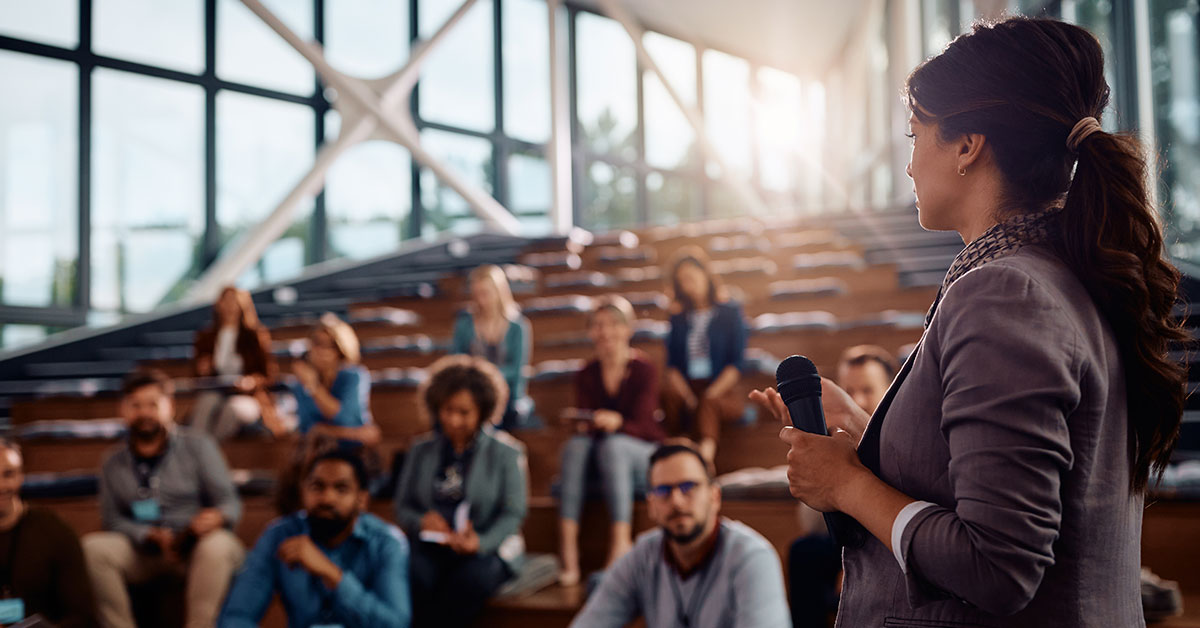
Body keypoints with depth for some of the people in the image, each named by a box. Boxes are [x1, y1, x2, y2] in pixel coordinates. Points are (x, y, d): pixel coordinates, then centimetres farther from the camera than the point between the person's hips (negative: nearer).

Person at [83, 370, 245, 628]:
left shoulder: (198, 446, 2)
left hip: (196, 547, -2)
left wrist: (217, 517, -29)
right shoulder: (114, 463, 10)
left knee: (217, 544, -36)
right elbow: (112, 519, 3)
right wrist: (151, 537, -17)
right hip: (145, 554, 3)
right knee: (93, 546, -24)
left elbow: (230, 503, -3)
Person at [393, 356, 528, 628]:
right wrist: (421, 521, -12)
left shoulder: (505, 453, 6)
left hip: (488, 548, -2)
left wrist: (480, 542, -22)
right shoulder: (421, 452, 17)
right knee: (416, 576, -34)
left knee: (471, 579, -37)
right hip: (433, 547, 2)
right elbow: (402, 507, 13)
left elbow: (513, 513, -3)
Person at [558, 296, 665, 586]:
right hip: (601, 460, 3)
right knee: (576, 445, -29)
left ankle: (621, 541, -46)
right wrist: (585, 426, -26)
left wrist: (616, 422, -35)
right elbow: (582, 421, -2)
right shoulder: (587, 375, 5)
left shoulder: (644, 369, -6)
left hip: (645, 456, -3)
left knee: (613, 444, -35)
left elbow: (641, 426, -14)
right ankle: (568, 549, -41)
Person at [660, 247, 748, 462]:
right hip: (687, 388, 3)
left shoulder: (730, 312, 9)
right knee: (668, 393, -33)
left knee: (708, 404, -38)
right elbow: (672, 365, 9)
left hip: (723, 391, -3)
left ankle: (706, 451, -62)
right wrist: (687, 397, -10)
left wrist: (711, 394, -13)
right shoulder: (679, 319, 18)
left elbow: (736, 365, 2)